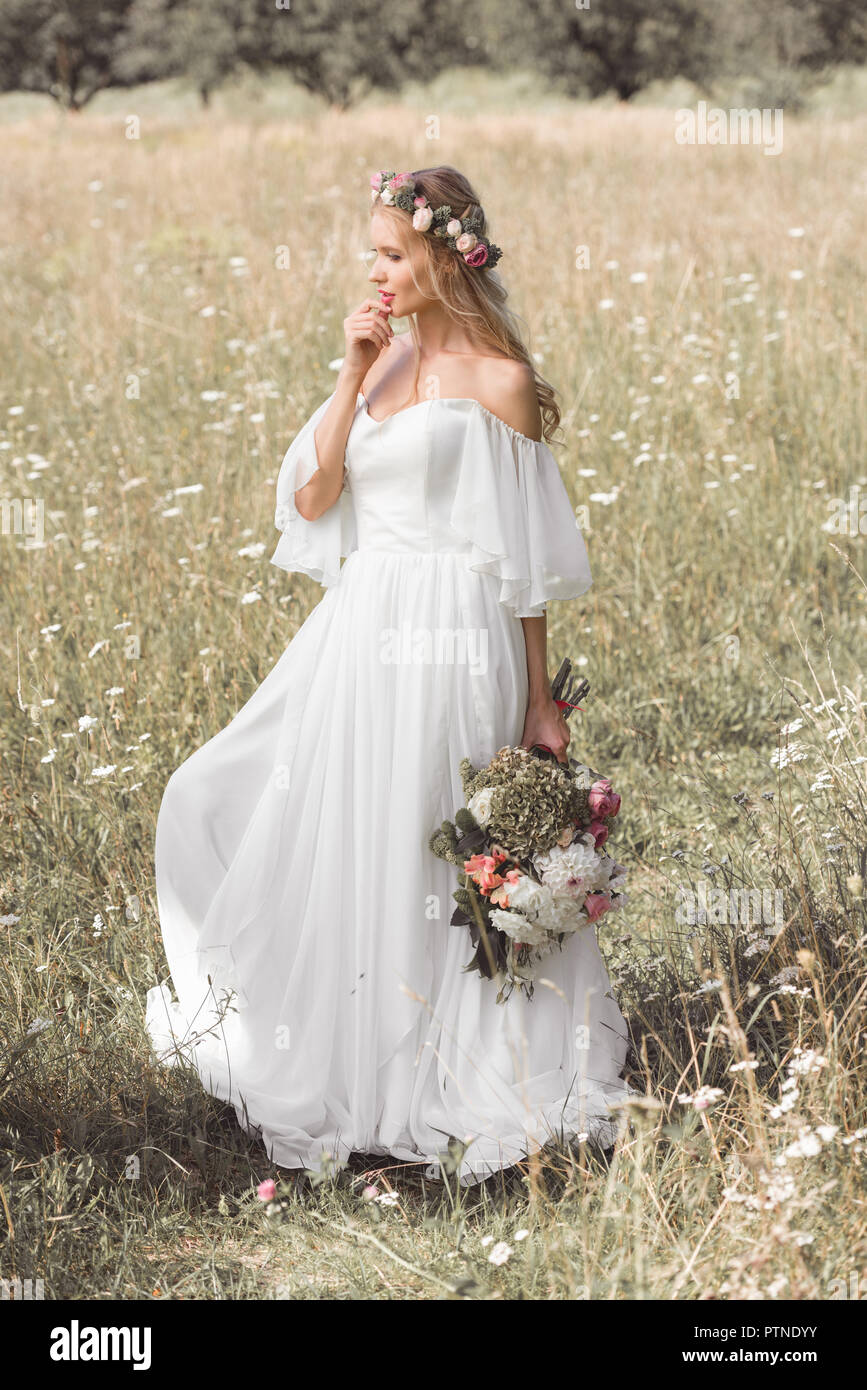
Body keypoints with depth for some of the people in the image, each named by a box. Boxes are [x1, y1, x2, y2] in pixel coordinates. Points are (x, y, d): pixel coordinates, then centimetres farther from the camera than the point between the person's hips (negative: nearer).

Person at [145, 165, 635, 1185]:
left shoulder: (496, 381, -7)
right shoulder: (384, 358, 12)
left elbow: (524, 560, -6)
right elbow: (312, 498, 3)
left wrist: (538, 704, -6)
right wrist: (354, 376, -5)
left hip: (451, 643, -7)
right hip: (358, 633, 7)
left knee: (428, 866, -1)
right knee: (331, 850, 11)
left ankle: (443, 1087, 13)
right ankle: (346, 1071, 27)